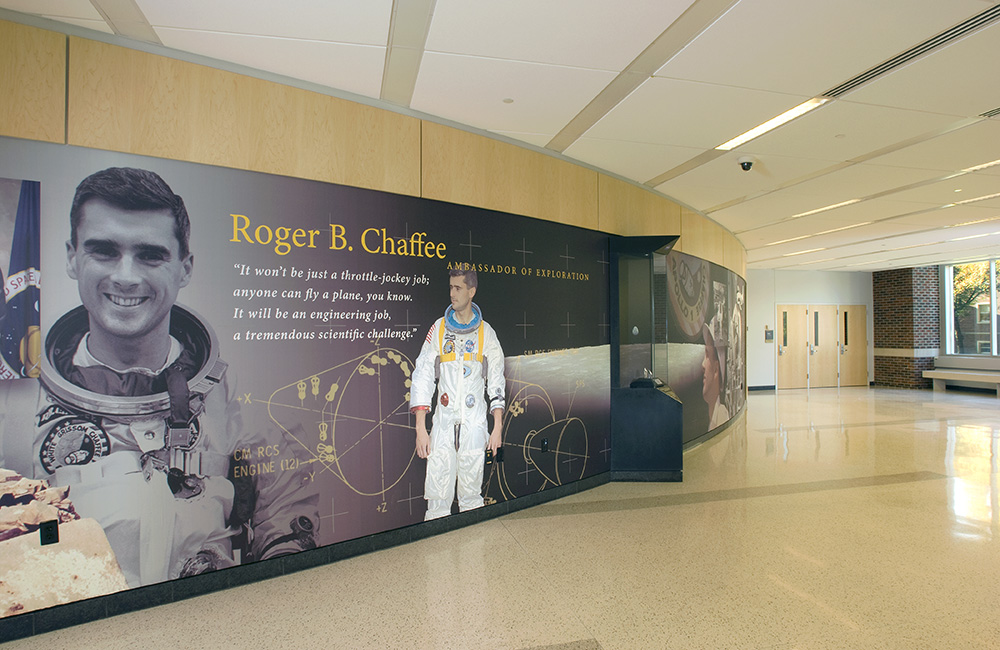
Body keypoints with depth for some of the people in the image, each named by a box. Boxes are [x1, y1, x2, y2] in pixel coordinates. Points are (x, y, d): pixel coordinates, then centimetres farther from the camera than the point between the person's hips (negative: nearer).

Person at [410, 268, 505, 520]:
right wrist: (420, 428, -4)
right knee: (437, 497, -2)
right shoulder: (439, 329, 6)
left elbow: (496, 381, 9)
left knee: (472, 494, 6)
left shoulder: (485, 332, 7)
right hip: (443, 423, 0)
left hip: (475, 424, 0)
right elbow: (422, 376, 3)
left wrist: (497, 428, 2)